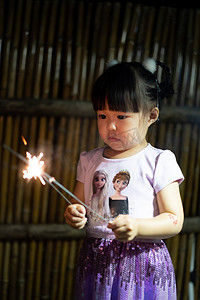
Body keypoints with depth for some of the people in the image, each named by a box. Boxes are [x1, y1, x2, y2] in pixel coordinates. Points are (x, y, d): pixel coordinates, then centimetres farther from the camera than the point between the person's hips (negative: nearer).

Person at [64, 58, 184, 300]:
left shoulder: (158, 162, -5)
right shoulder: (89, 161, 9)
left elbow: (174, 220, -9)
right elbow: (79, 207, 15)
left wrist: (137, 227, -26)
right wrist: (73, 215, -9)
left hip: (141, 268, -4)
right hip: (95, 267, 4)